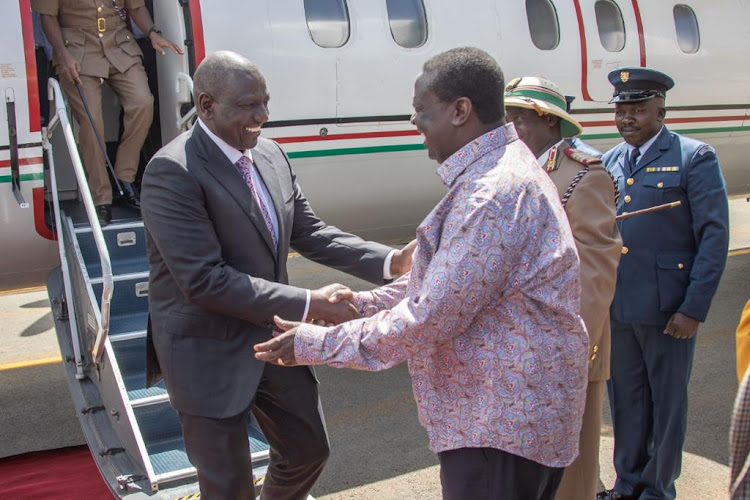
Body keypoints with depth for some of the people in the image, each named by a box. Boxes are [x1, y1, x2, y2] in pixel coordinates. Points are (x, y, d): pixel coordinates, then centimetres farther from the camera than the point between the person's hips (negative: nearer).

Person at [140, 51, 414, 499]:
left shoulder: (271, 155, 1)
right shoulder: (172, 172, -22)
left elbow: (309, 232, 5)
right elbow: (204, 279, -27)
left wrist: (392, 261, -8)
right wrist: (308, 305, -27)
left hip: (272, 340, 7)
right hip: (210, 355, -7)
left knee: (309, 451, 21)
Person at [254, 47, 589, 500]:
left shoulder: (492, 194, -26)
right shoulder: (501, 169, 9)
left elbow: (425, 321, -26)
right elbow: (441, 280, 15)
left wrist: (318, 343, -16)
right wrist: (366, 303, 8)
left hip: (502, 428, -10)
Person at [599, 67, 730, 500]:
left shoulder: (695, 158, -6)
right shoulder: (609, 162, 10)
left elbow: (715, 236, -10)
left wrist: (694, 309, -14)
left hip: (667, 309, -5)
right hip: (616, 308, 5)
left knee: (667, 401, 10)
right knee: (625, 400, 16)